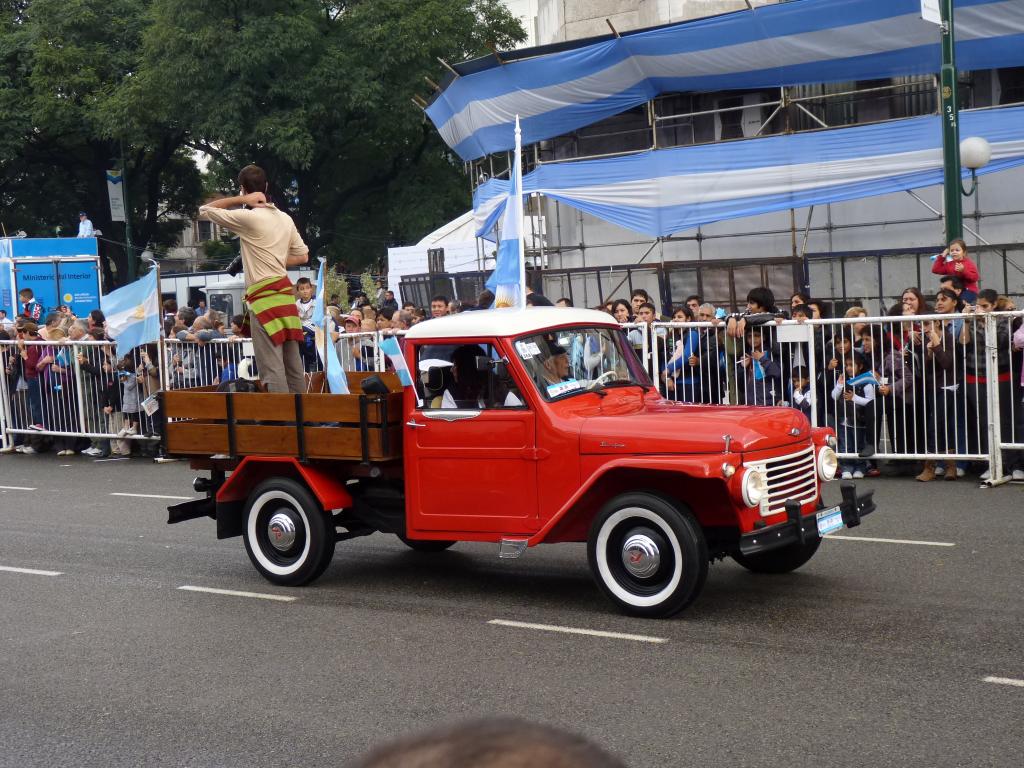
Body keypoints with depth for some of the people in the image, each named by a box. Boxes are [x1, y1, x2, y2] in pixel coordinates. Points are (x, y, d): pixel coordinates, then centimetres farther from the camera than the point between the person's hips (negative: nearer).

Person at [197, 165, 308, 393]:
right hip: (285, 294, 7)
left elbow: (204, 210, 0)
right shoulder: (285, 219, 12)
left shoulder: (249, 218, -8)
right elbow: (303, 256, 19)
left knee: (272, 369, -10)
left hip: (264, 297, -7)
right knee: (294, 366, 9)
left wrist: (240, 200, 0)